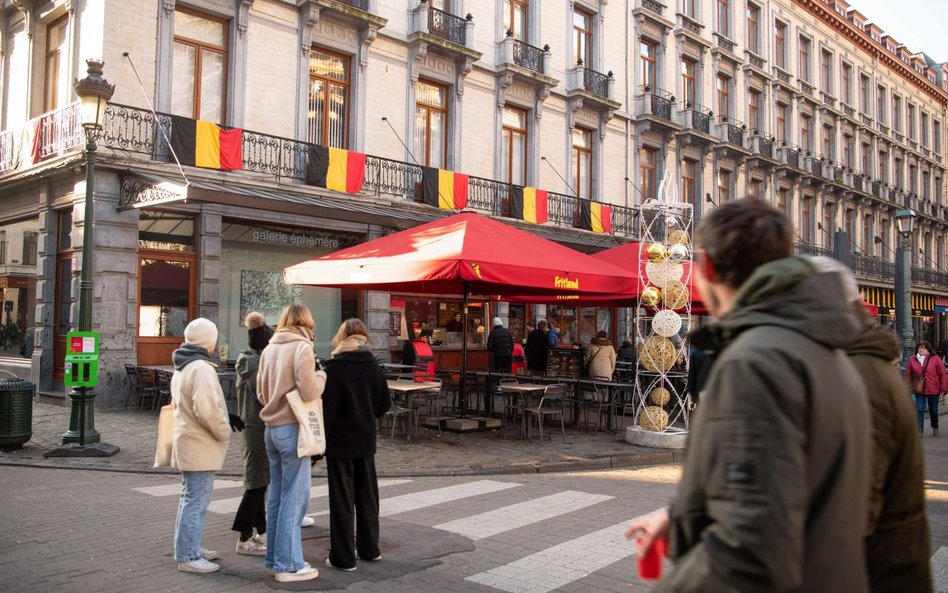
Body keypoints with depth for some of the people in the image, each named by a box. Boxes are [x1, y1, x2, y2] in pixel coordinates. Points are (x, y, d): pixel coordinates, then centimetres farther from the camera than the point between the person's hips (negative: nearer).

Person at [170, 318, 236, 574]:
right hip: (201, 446, -11)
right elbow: (207, 409, -28)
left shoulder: (181, 368, 15)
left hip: (187, 441, 11)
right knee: (196, 501, -5)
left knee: (191, 498, 19)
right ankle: (188, 557, -1)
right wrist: (224, 432, -14)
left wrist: (222, 425, 16)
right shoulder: (202, 368, -19)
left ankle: (188, 548, 29)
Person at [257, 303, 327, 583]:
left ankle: (275, 558, 22)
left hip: (271, 428, 8)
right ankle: (288, 565, 3)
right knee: (294, 497, -1)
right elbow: (309, 392, -19)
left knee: (277, 496, 14)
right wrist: (321, 376, -1)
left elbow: (261, 393, 15)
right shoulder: (302, 347, -11)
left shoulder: (269, 349, 10)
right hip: (292, 429, -7)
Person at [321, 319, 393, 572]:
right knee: (367, 495, 16)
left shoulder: (335, 368, -14)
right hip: (366, 440, 5)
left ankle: (343, 557, 7)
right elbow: (385, 402, 6)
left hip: (340, 441, -5)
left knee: (342, 499, 2)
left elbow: (327, 407, -15)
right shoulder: (373, 366, 2)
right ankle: (369, 548, 26)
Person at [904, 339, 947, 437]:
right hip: (919, 390, 1)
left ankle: (935, 428, 35)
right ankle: (920, 431, -3)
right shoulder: (912, 360, -1)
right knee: (919, 410, -5)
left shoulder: (935, 359, -6)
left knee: (933, 411, 14)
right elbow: (908, 375, 3)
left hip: (933, 390, -1)